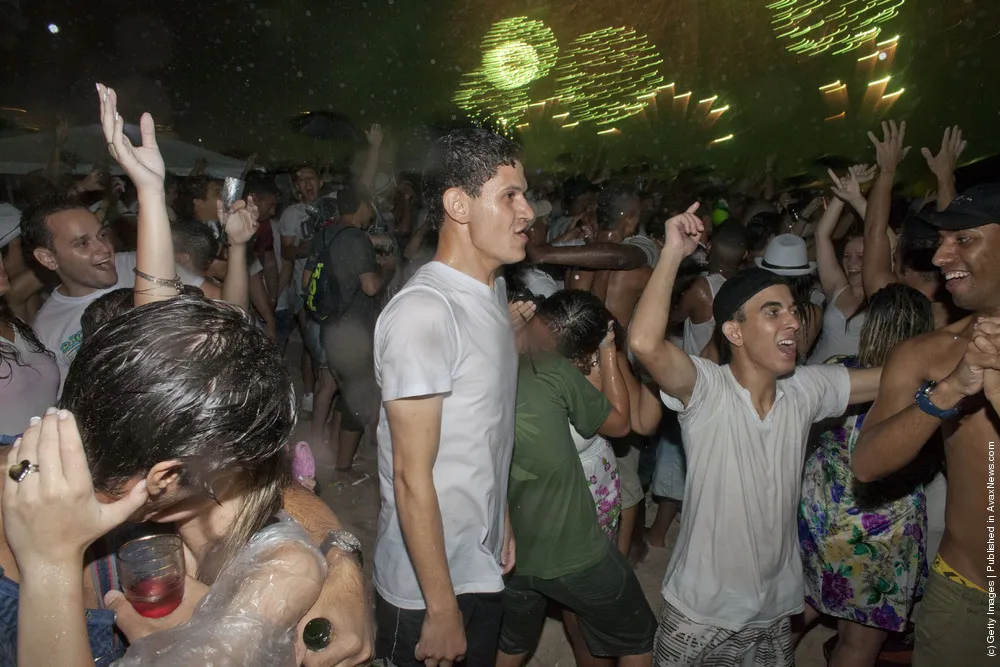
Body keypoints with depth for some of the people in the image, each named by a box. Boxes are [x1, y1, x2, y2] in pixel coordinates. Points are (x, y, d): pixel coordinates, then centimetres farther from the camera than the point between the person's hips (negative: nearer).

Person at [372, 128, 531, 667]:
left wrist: (500, 519, 11)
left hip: (485, 566, 8)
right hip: (426, 589, -8)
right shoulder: (422, 312, -24)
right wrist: (441, 610, -17)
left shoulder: (495, 290, 4)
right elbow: (411, 475, -22)